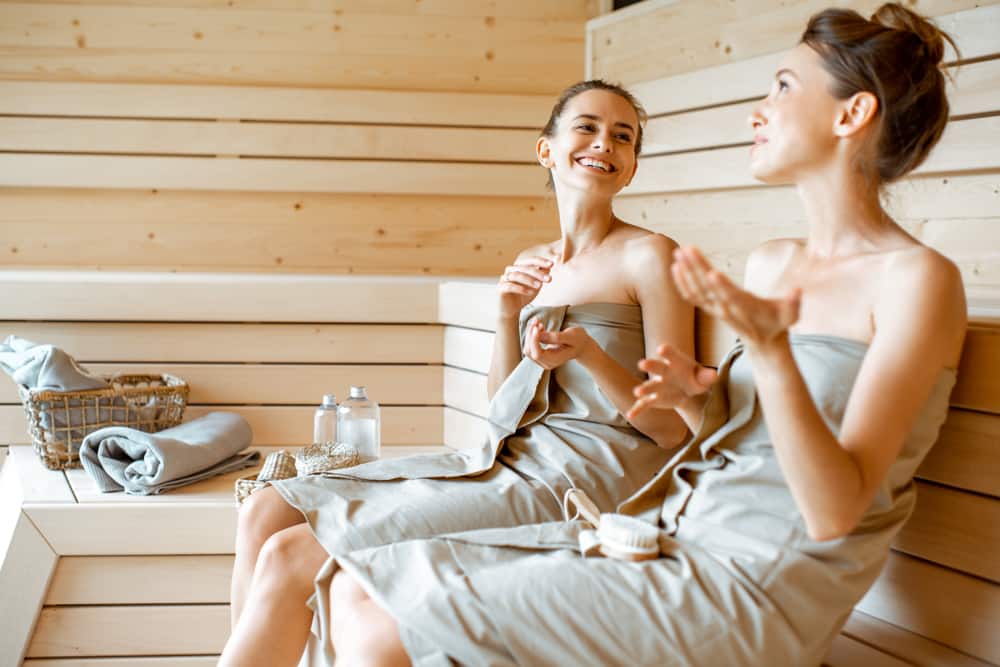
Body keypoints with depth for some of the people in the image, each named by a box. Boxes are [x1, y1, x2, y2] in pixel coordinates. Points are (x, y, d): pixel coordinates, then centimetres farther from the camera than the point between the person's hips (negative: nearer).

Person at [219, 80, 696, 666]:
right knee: (266, 513, -4)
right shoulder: (533, 264, 17)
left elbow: (673, 427, -5)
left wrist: (588, 353, -21)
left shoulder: (648, 255, -2)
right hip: (509, 461, 7)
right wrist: (509, 318, 0)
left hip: (583, 478, -7)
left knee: (290, 557, -16)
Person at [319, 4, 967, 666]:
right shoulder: (770, 262, 14)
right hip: (661, 532, 8)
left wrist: (768, 348, -29)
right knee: (357, 586, -4)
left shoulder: (918, 279, -9)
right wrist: (697, 400, 0)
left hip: (755, 595, -7)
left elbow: (835, 511, -16)